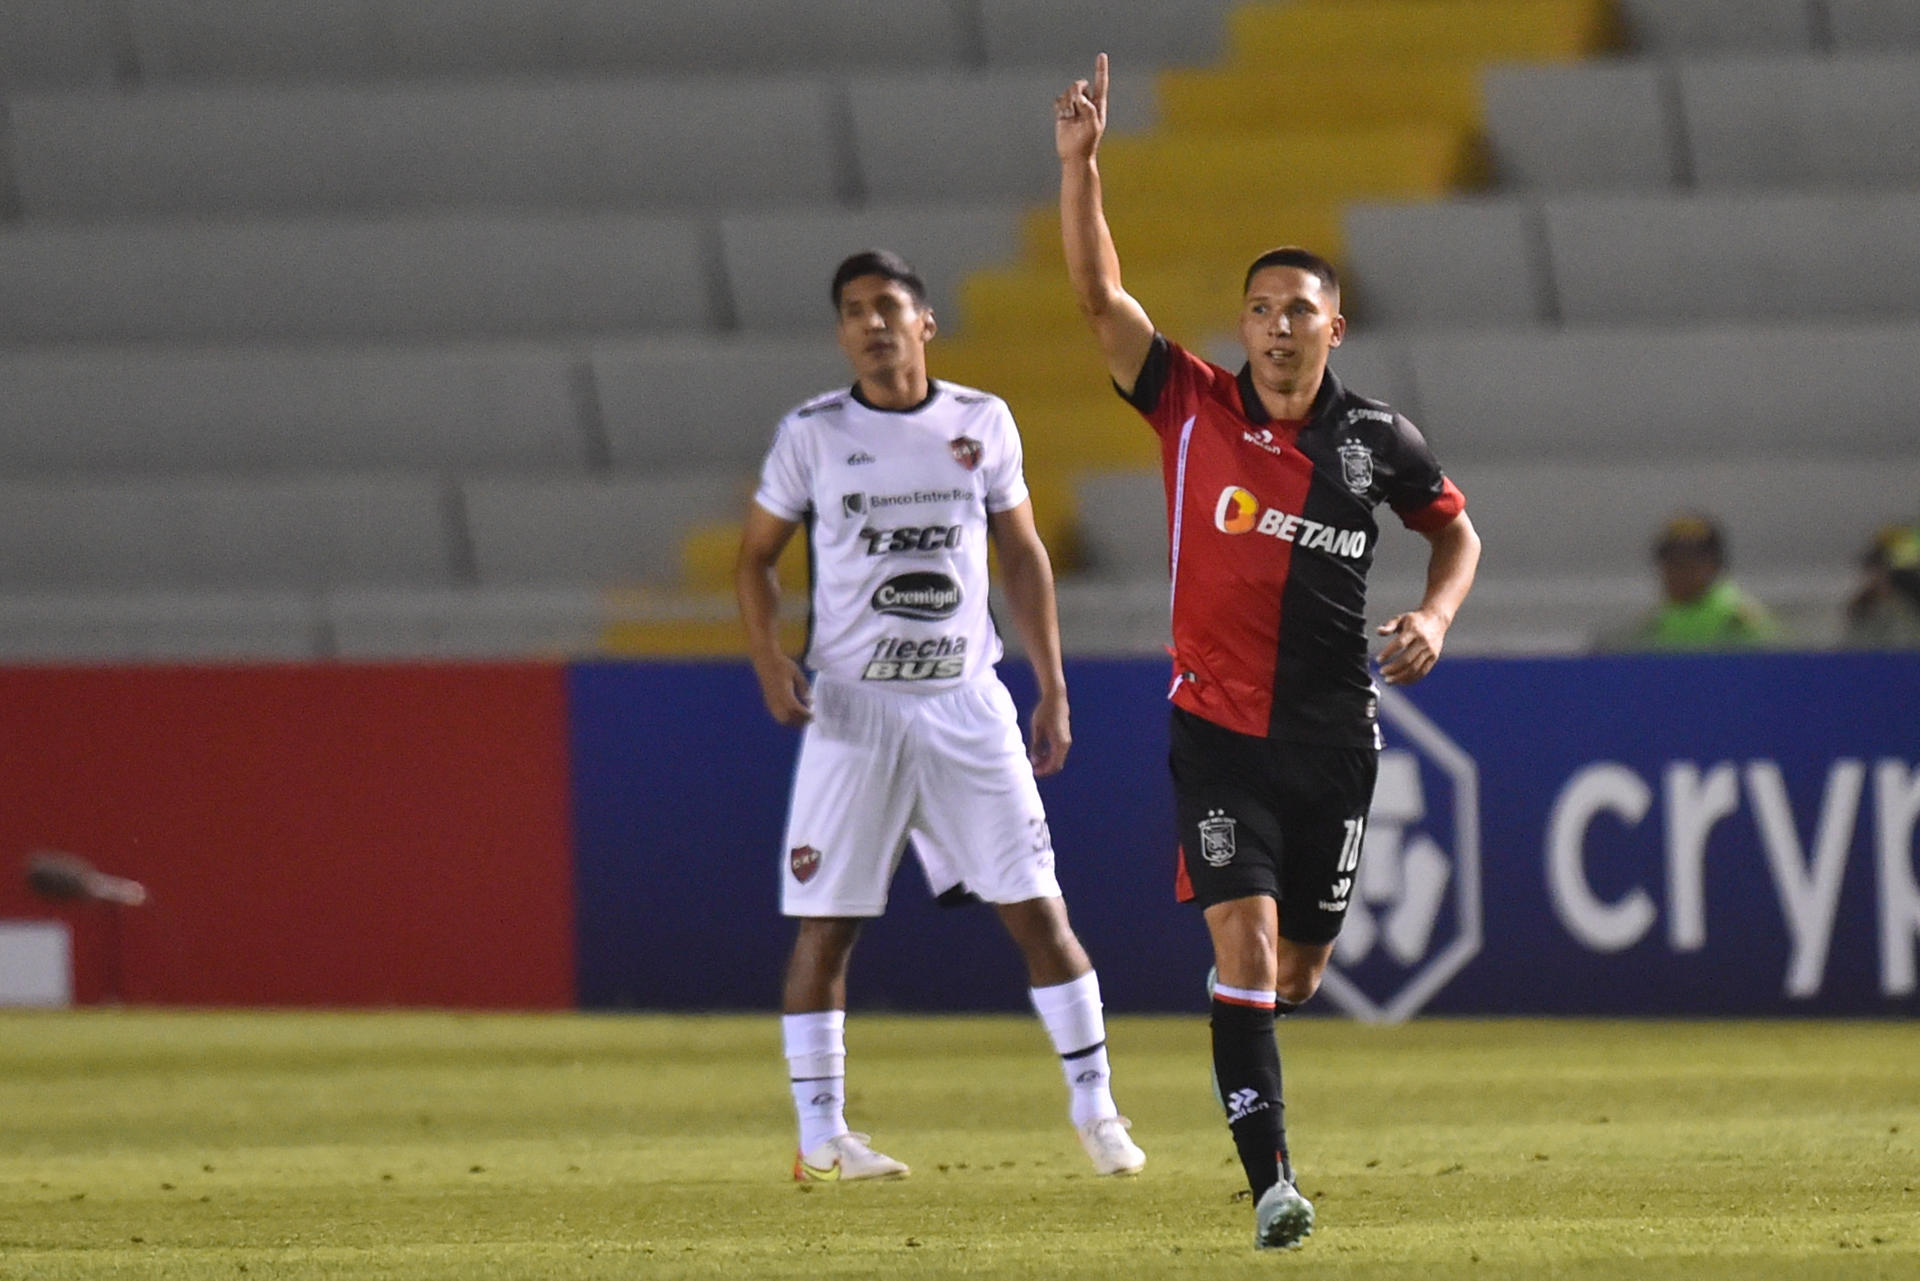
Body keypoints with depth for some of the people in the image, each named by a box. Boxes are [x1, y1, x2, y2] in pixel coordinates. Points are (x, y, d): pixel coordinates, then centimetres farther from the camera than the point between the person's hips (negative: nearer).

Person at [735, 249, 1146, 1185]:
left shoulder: (982, 424, 5)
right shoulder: (812, 434, 0)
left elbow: (1022, 555, 12)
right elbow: (757, 555, 6)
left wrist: (1052, 686, 8)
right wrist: (769, 660, -11)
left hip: (965, 703, 1)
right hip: (853, 708, -1)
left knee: (1035, 907, -1)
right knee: (825, 921, -3)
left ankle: (1093, 1103, 9)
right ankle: (820, 1134, 5)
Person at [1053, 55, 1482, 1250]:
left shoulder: (1377, 439, 1)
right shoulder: (1195, 409, -3)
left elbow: (1456, 530, 17)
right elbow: (1100, 295, -10)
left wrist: (1434, 616, -2)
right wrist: (1080, 163, -20)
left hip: (1333, 736, 2)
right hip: (1219, 728, -2)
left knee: (1299, 970, 10)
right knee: (1245, 945, -16)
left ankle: (1249, 1054, 45)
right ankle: (1272, 1182, -16)